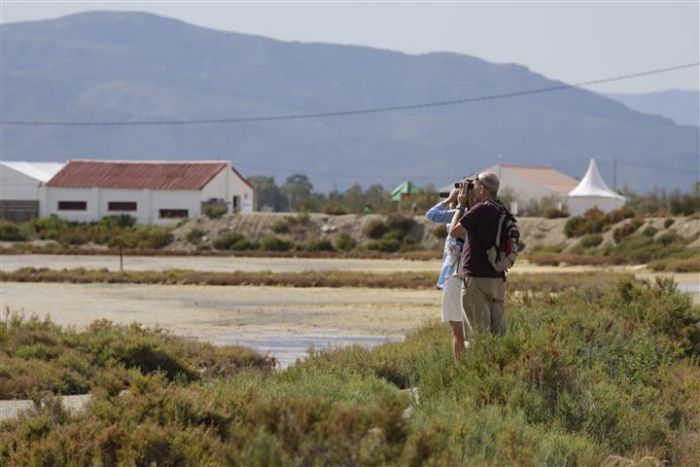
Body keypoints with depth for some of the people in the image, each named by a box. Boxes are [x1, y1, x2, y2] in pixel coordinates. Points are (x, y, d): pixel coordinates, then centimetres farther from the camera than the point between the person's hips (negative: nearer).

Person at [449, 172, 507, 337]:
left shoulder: (482, 209, -14)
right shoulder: (500, 210, 13)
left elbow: (454, 231, -9)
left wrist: (461, 206, 3)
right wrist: (469, 204, 17)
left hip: (477, 278, -8)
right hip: (497, 278, 8)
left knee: (477, 332, -7)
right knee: (497, 332, 7)